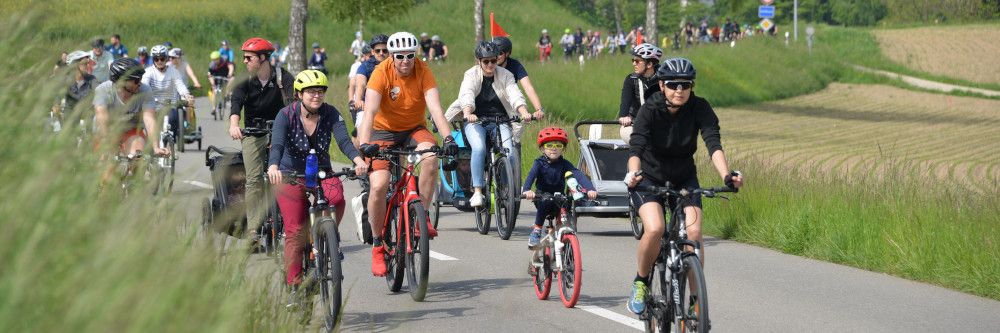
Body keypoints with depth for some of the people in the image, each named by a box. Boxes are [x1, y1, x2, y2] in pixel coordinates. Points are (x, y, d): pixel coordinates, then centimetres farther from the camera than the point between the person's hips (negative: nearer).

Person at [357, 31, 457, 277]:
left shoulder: (423, 71, -16)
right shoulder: (382, 72, -21)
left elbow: (435, 107, -26)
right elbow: (370, 111, -30)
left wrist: (448, 137, -42)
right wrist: (364, 144, -46)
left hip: (414, 129, 1)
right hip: (384, 131, -1)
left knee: (430, 156, -33)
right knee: (378, 185, -20)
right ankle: (377, 245, -2)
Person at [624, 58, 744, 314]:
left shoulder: (700, 108, -18)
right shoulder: (650, 110, -22)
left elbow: (713, 143, -30)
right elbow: (636, 146, -35)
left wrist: (727, 175, -48)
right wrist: (633, 173, -56)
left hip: (684, 178, 2)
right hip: (650, 178, -2)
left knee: (694, 233, -18)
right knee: (654, 229, -26)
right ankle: (641, 282, 0)